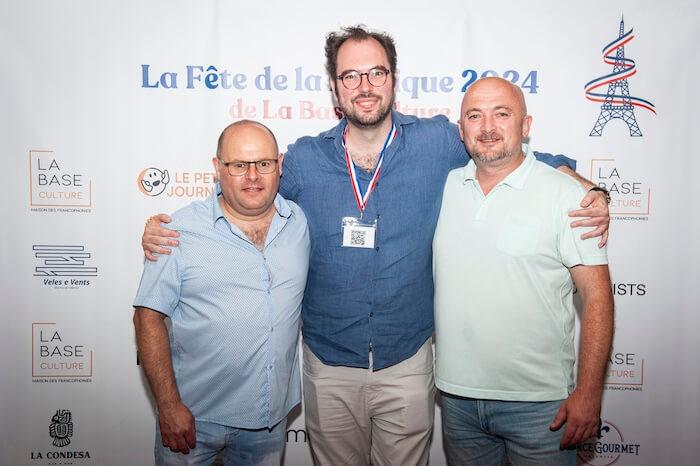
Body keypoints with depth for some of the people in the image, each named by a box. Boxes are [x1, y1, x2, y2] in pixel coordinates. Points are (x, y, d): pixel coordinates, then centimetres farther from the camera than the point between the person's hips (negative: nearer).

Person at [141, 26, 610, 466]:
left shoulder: (436, 142, -8)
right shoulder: (303, 159, -5)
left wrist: (586, 190, -12)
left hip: (408, 361, -1)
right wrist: (167, 228, -5)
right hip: (328, 364, 1)